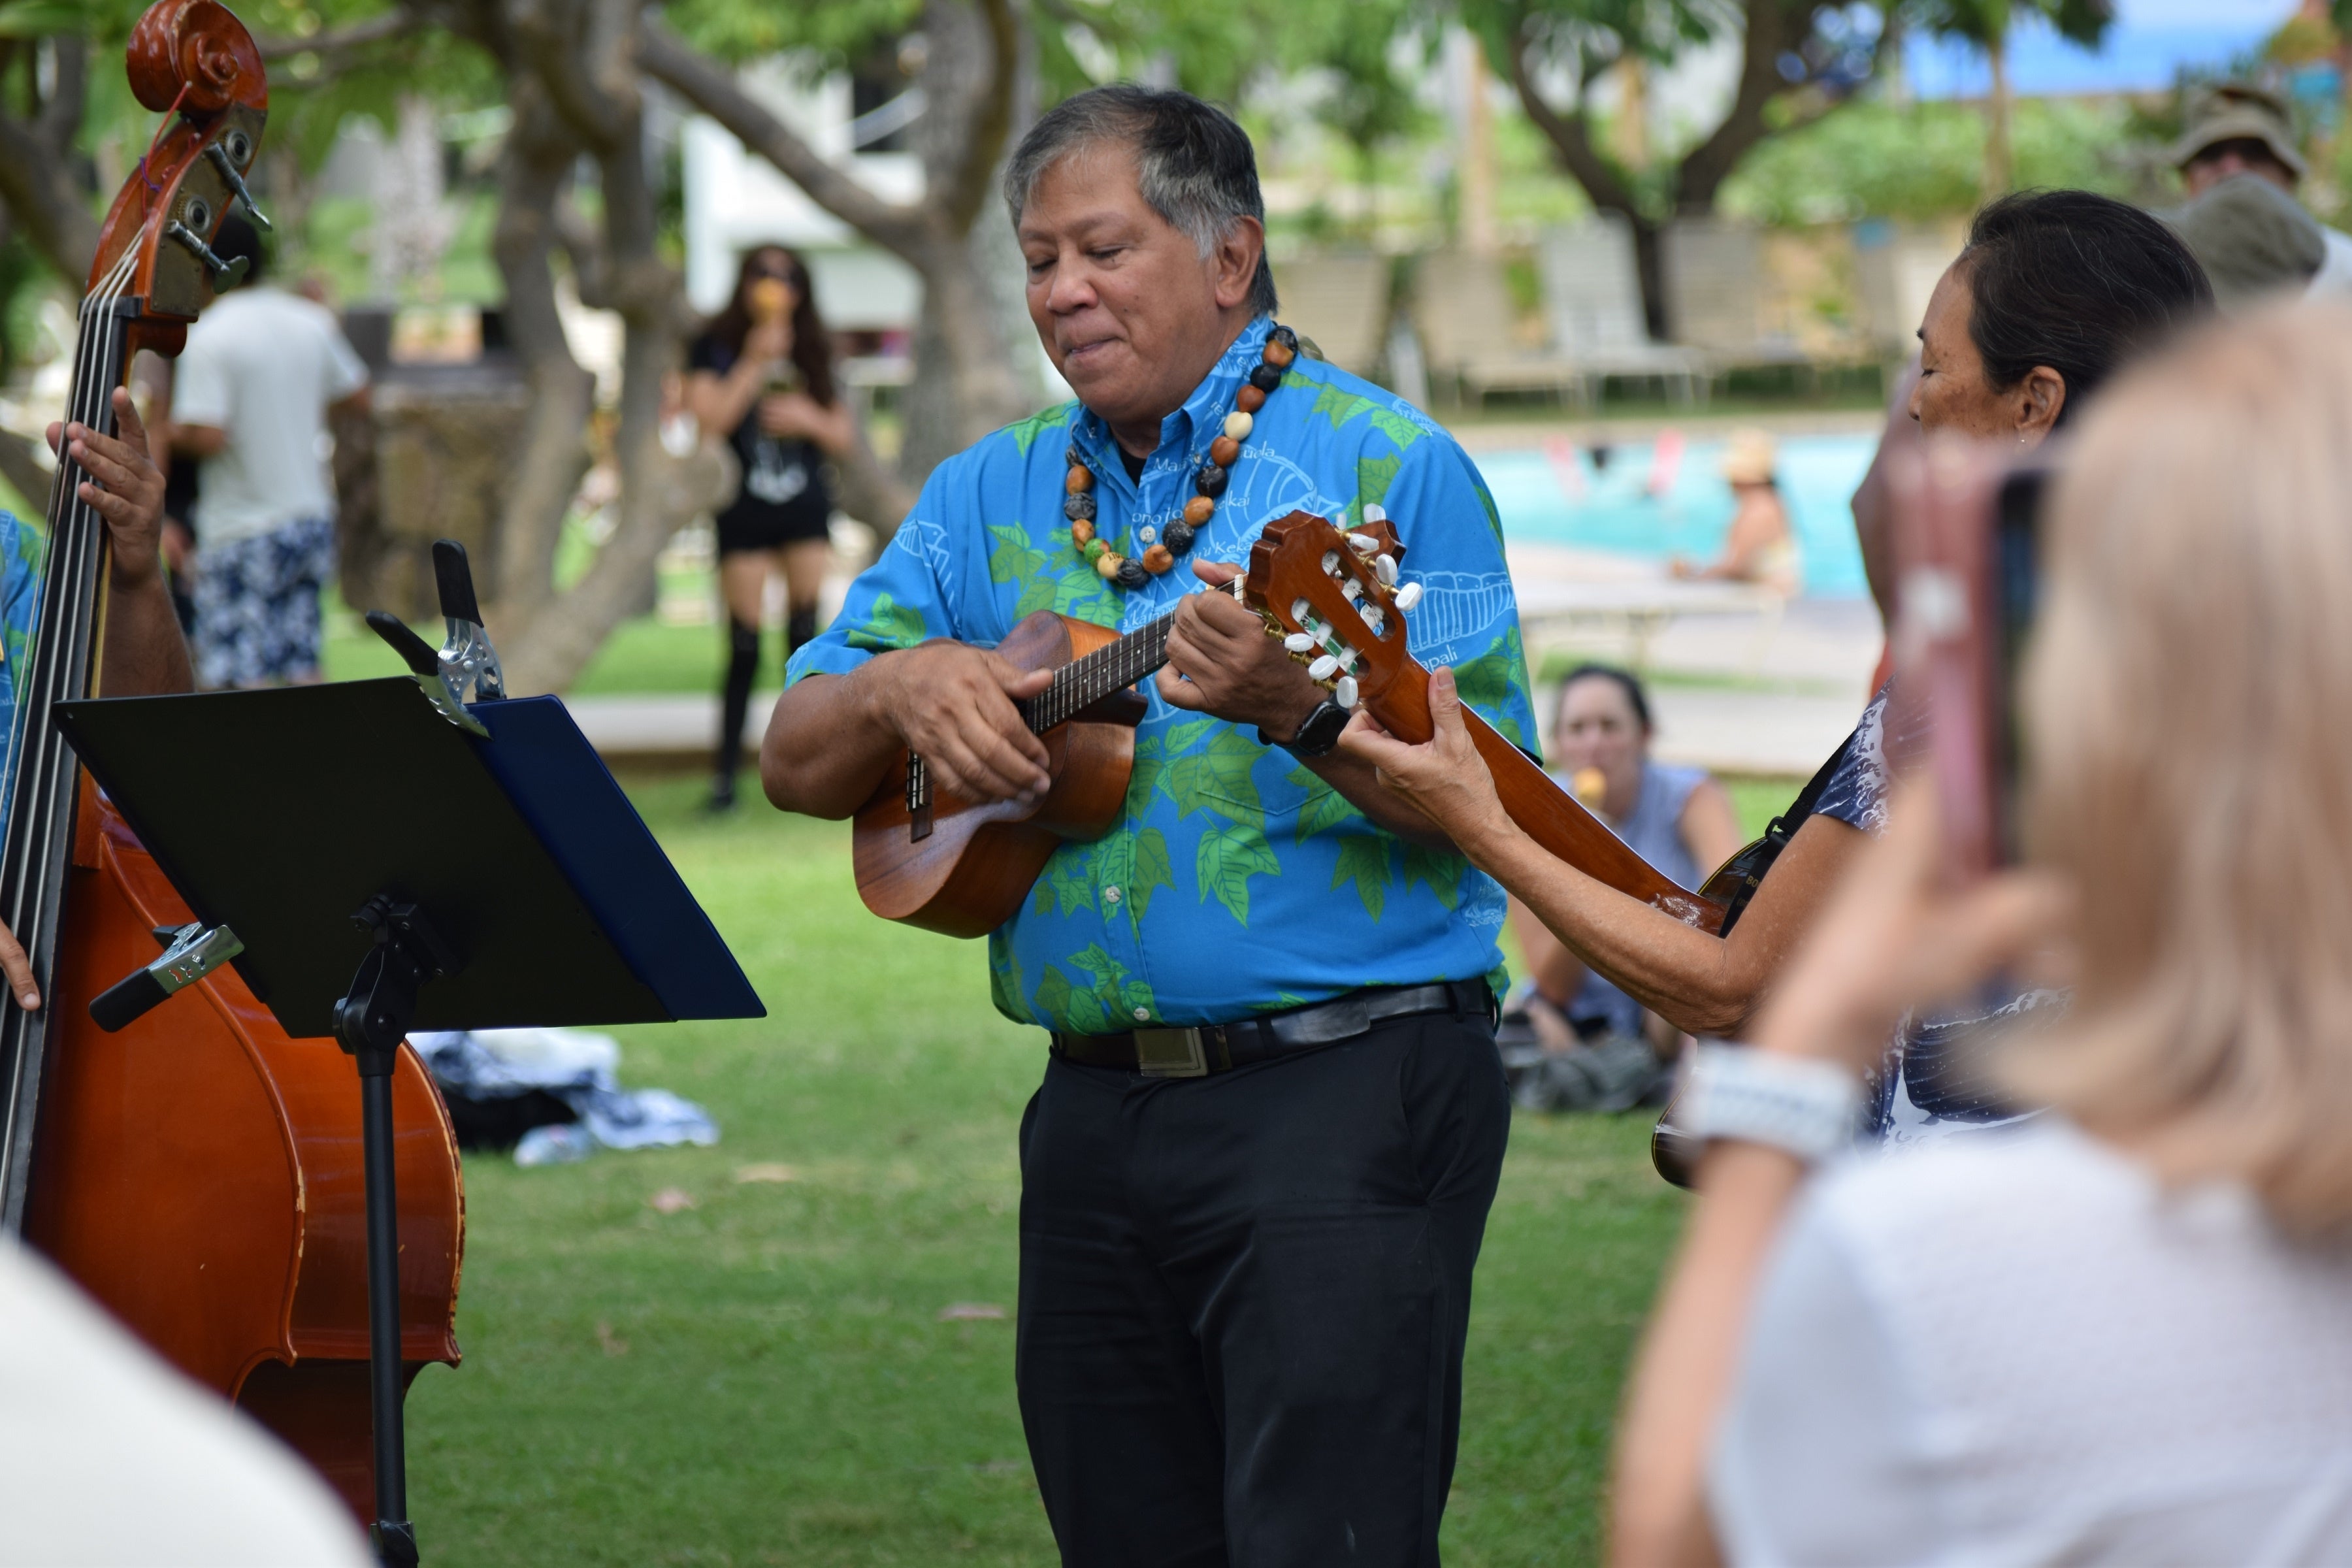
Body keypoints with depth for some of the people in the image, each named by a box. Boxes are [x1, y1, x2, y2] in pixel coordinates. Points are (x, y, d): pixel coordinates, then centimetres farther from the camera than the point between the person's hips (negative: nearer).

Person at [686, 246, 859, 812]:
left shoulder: (810, 353, 11)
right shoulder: (716, 349, 2)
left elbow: (844, 436, 12)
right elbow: (711, 415, -13)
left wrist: (810, 418, -7)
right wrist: (756, 363, -16)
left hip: (806, 513, 3)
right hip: (743, 512, -3)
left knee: (805, 638, -1)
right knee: (745, 647, -5)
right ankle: (726, 771, 0)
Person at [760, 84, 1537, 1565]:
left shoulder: (1379, 462, -3)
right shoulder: (991, 495, 15)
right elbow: (798, 763, 13)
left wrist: (1304, 716, -27)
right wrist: (899, 686, -8)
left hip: (1345, 1093, -6)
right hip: (1098, 1103, 6)